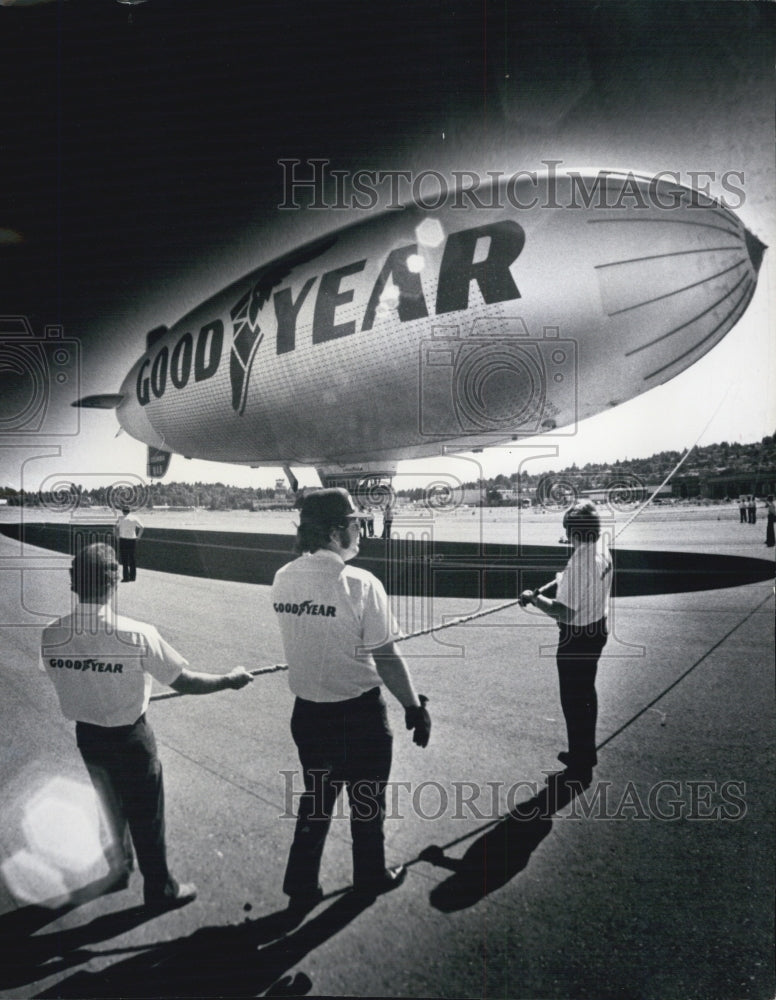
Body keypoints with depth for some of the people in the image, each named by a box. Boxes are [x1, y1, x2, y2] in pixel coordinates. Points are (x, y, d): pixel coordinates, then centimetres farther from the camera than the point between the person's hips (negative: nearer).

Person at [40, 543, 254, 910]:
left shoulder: (51, 636, -16)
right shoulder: (137, 635, -29)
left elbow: (58, 679, 2)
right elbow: (185, 682, -21)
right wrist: (230, 679, -6)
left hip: (85, 737, 5)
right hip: (128, 739, -5)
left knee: (109, 807, 29)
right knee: (146, 816, 17)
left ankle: (116, 869, 51)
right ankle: (160, 889, 36)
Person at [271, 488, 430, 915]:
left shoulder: (282, 579, -6)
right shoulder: (360, 584, -23)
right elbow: (387, 660, -18)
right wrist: (415, 707, -6)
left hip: (307, 712, 5)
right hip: (358, 715, -4)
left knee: (314, 800, 23)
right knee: (366, 800, 20)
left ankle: (300, 889, 34)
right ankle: (371, 877, 41)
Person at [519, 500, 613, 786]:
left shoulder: (581, 562, -30)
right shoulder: (601, 550, -2)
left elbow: (563, 612, -29)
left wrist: (534, 599, -17)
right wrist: (541, 590, 4)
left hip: (577, 637, -9)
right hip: (597, 629, 9)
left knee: (573, 701, 5)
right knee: (586, 694, 24)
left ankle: (580, 768, 19)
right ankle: (585, 753, 41)